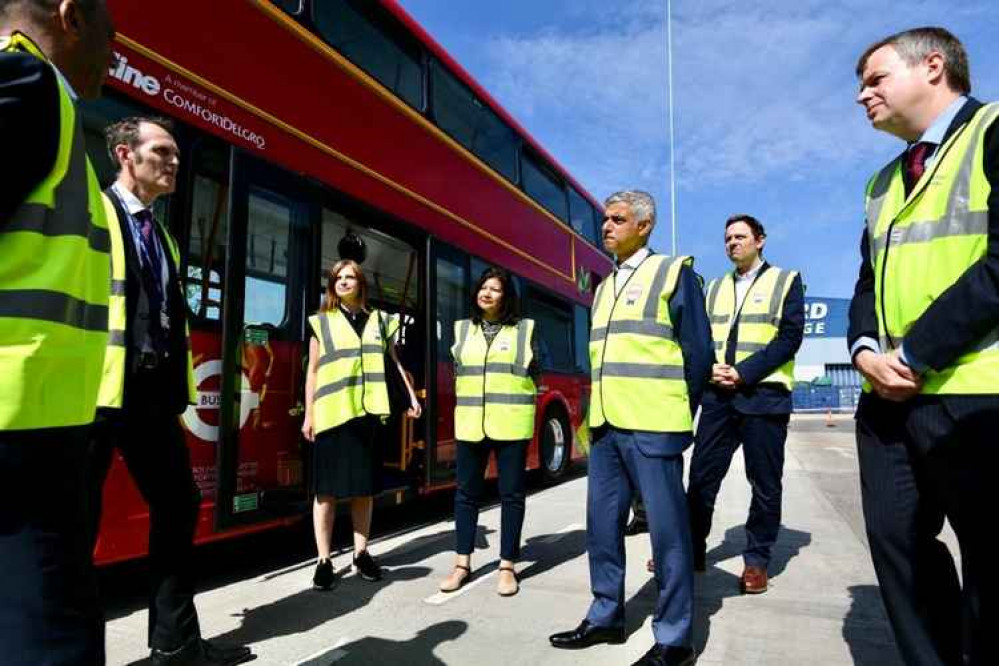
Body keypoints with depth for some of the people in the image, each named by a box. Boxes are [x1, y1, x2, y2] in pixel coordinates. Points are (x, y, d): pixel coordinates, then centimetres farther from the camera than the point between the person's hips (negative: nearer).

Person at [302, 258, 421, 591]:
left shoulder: (380, 320, 13)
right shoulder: (322, 322, 7)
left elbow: (395, 363, 15)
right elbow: (313, 371, 5)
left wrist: (412, 396, 8)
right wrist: (309, 414, 1)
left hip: (368, 412, 2)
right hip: (331, 412, -2)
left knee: (364, 487, 8)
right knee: (327, 489, 1)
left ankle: (361, 553, 20)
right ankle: (324, 560, 9)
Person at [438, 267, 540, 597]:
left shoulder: (524, 328, 3)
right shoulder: (462, 328, 11)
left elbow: (532, 374, 8)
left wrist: (515, 403, 4)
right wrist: (469, 401, 12)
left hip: (511, 423, -2)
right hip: (470, 422, 3)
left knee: (511, 494, 4)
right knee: (466, 492, 8)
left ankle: (507, 566, 15)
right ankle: (462, 563, 19)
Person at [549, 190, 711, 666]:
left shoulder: (674, 272, -1)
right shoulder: (604, 287, 19)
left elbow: (698, 351, -3)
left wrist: (679, 417, -1)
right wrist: (598, 415, 14)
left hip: (652, 427, -7)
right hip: (606, 426, 7)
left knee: (666, 530, 2)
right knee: (601, 525, 13)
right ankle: (606, 617, 28)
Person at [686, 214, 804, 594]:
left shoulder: (786, 281, 4)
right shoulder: (714, 288, 17)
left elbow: (790, 337, -7)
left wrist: (743, 372, -15)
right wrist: (710, 367, -8)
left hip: (764, 394, -3)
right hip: (718, 394, 4)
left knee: (764, 483, 5)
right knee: (701, 476, 4)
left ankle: (757, 560, 18)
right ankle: (691, 551, 16)